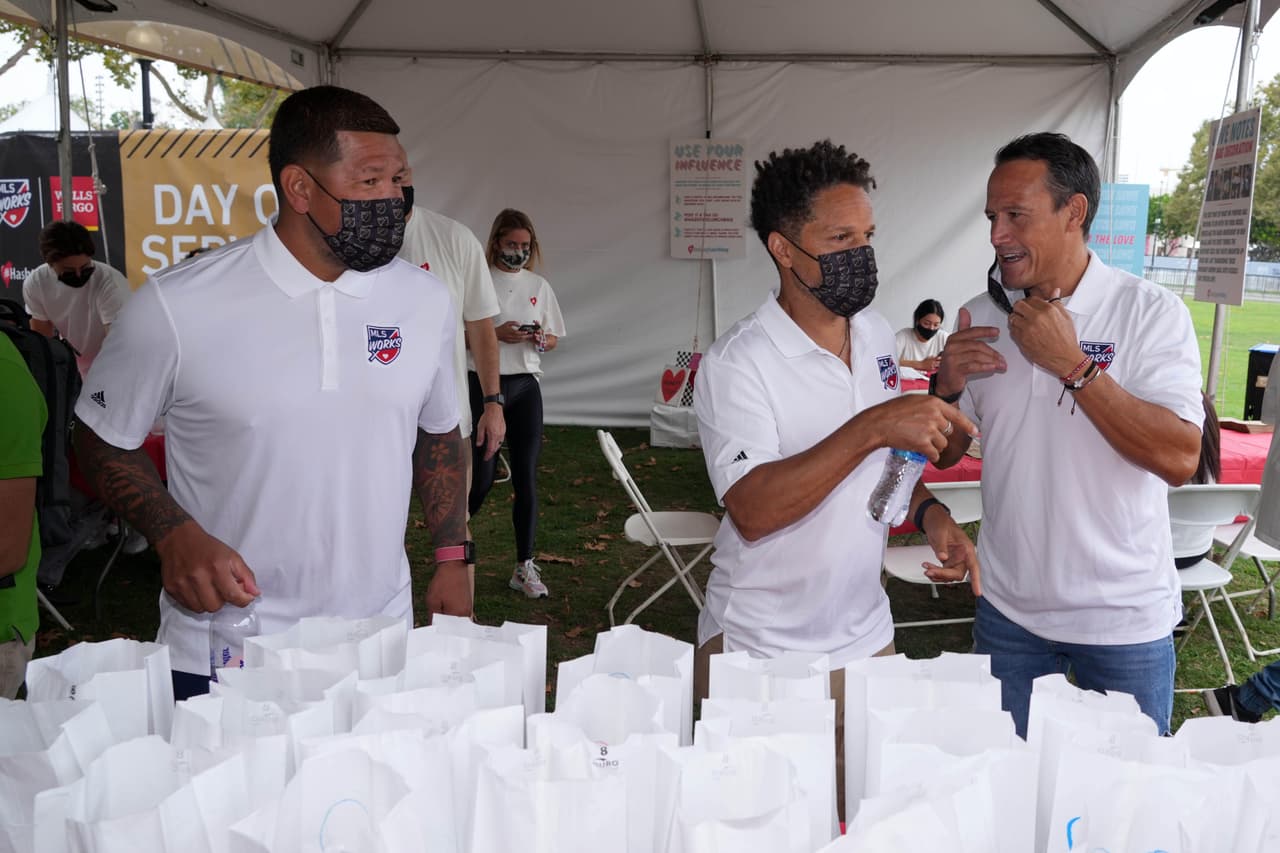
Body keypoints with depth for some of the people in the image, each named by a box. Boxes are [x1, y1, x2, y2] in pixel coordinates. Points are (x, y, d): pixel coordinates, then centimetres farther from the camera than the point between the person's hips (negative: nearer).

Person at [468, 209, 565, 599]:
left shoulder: (539, 286, 10)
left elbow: (554, 340, 15)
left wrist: (540, 339, -7)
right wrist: (495, 334, -17)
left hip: (525, 386, 4)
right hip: (484, 385, -3)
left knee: (526, 479, 3)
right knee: (482, 476, -3)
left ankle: (525, 567, 11)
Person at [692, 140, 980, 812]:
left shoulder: (876, 334, 4)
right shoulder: (736, 363, -18)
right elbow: (752, 510, -28)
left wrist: (929, 514, -3)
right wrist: (871, 426, -34)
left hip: (867, 636, 6)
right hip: (759, 654, -5)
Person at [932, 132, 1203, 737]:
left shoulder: (1150, 312, -11)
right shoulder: (982, 316, 1)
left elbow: (1180, 459, -21)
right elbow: (947, 453, 8)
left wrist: (1072, 364, -23)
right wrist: (948, 386, -12)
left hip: (1127, 619, -3)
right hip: (1008, 610, 3)